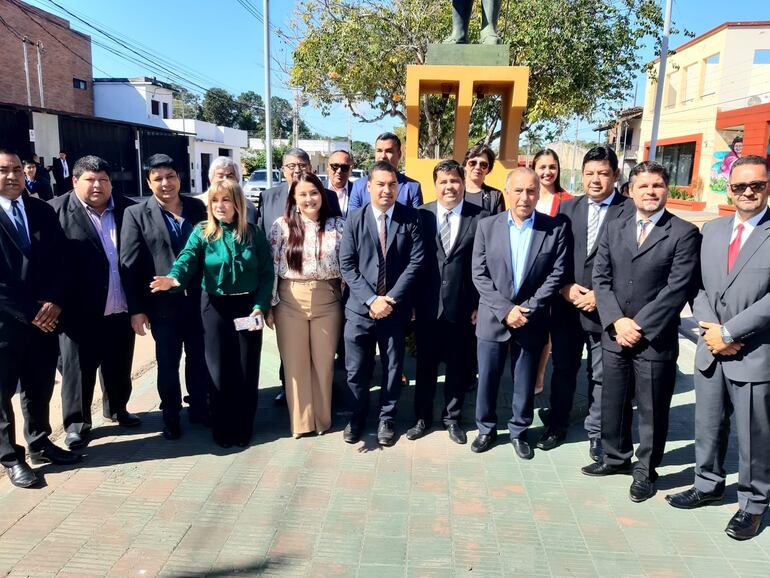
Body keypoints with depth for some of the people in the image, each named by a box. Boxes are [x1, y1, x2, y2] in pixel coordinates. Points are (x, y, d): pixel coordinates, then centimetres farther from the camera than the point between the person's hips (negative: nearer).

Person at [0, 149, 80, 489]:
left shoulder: (42, 211, 8)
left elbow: (59, 261, 5)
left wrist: (53, 302, -9)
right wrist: (29, 312, -14)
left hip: (44, 316, 5)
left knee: (41, 387, 16)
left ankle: (39, 444, 33)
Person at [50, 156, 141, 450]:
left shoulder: (128, 209, 5)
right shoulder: (57, 210, -4)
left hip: (121, 310, 3)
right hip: (80, 311, -3)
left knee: (119, 367, 17)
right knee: (78, 369, 8)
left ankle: (117, 409, 37)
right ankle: (77, 422, 24)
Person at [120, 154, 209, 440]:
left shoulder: (198, 208, 3)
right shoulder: (136, 215, -4)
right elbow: (130, 264, -6)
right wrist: (136, 309, -10)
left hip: (198, 299, 2)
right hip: (163, 304, -2)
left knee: (199, 358, 15)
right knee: (168, 363, 12)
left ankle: (199, 407, 33)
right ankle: (171, 415, 30)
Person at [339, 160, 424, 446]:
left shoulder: (410, 218, -1)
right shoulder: (355, 219, 0)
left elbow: (416, 262, -6)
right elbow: (346, 265, -4)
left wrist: (391, 298, -13)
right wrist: (371, 299, -13)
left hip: (395, 308, 0)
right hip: (359, 308, 0)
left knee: (393, 368, 12)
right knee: (356, 370, 7)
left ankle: (386, 418, 32)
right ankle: (357, 416, 31)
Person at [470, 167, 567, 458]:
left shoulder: (555, 229, -3)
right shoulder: (487, 226, -2)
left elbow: (556, 274, -5)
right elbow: (479, 275, -5)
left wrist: (529, 309, -14)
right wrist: (505, 309, -14)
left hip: (532, 321, 0)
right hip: (493, 318, 1)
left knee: (525, 382, 12)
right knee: (487, 378, 11)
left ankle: (519, 431, 33)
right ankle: (486, 429, 32)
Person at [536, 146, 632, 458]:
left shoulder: (631, 211, -5)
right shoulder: (567, 207, 7)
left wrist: (602, 296, -14)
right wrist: (565, 288, -8)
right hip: (565, 307, 3)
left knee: (601, 375, 10)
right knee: (562, 369, 15)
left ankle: (597, 433, 28)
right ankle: (556, 425, 33)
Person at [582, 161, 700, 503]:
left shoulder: (684, 233, -5)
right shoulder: (614, 230, 9)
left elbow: (678, 288, -12)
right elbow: (600, 279, 3)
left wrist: (640, 326, -15)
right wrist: (617, 321, -10)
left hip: (656, 339, -4)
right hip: (614, 335, 4)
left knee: (652, 410, 8)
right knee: (613, 403, 15)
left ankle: (645, 471, 27)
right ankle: (616, 457, 36)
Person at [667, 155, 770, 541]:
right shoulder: (711, 230, 9)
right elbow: (698, 285, 7)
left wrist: (728, 331, -15)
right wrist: (710, 329, -7)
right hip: (711, 351, 5)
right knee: (708, 425, 17)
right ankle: (708, 485, 37)